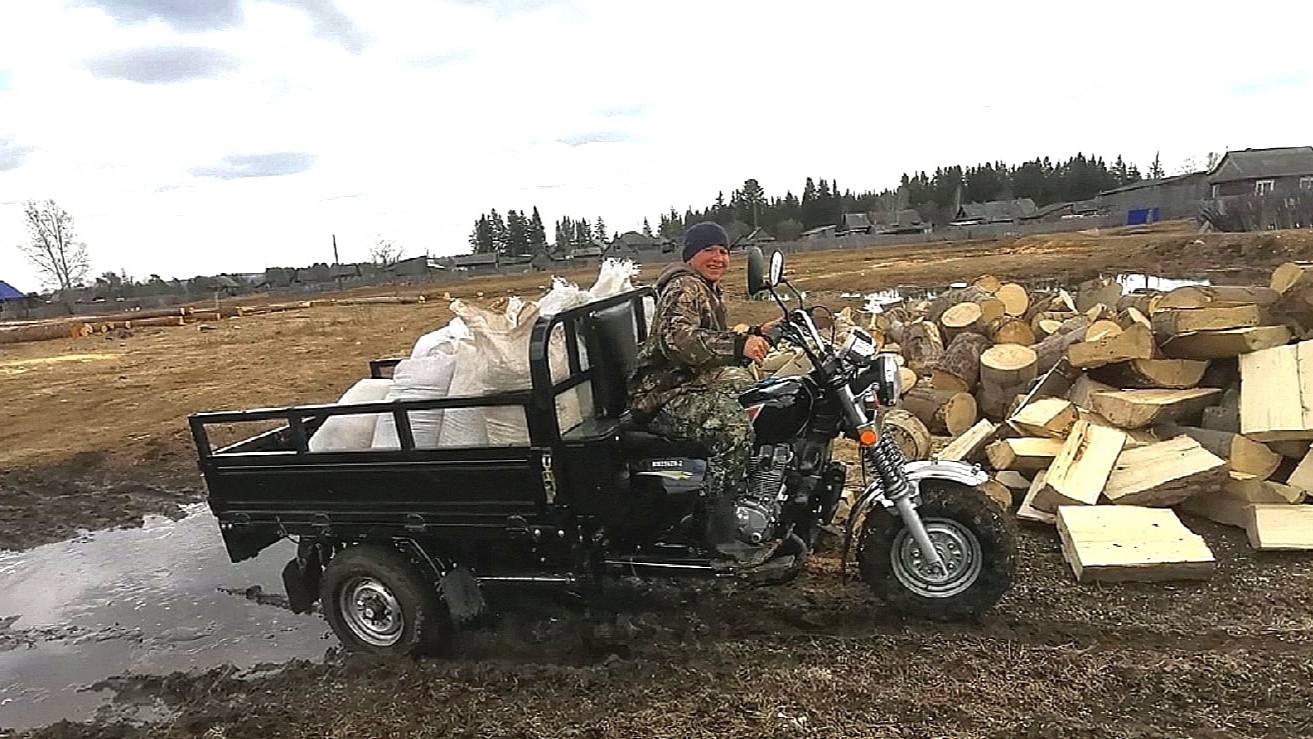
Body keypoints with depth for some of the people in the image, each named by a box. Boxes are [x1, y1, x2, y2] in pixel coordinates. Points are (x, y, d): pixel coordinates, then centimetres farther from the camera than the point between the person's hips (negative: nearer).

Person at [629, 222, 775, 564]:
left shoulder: (710, 290, 22)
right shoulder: (684, 288, -12)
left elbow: (714, 346, 25)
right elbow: (677, 339, -30)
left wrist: (754, 336, 9)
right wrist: (739, 344, -37)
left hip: (694, 383, 10)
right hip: (664, 397, -10)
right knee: (735, 427, -31)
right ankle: (722, 533, -24)